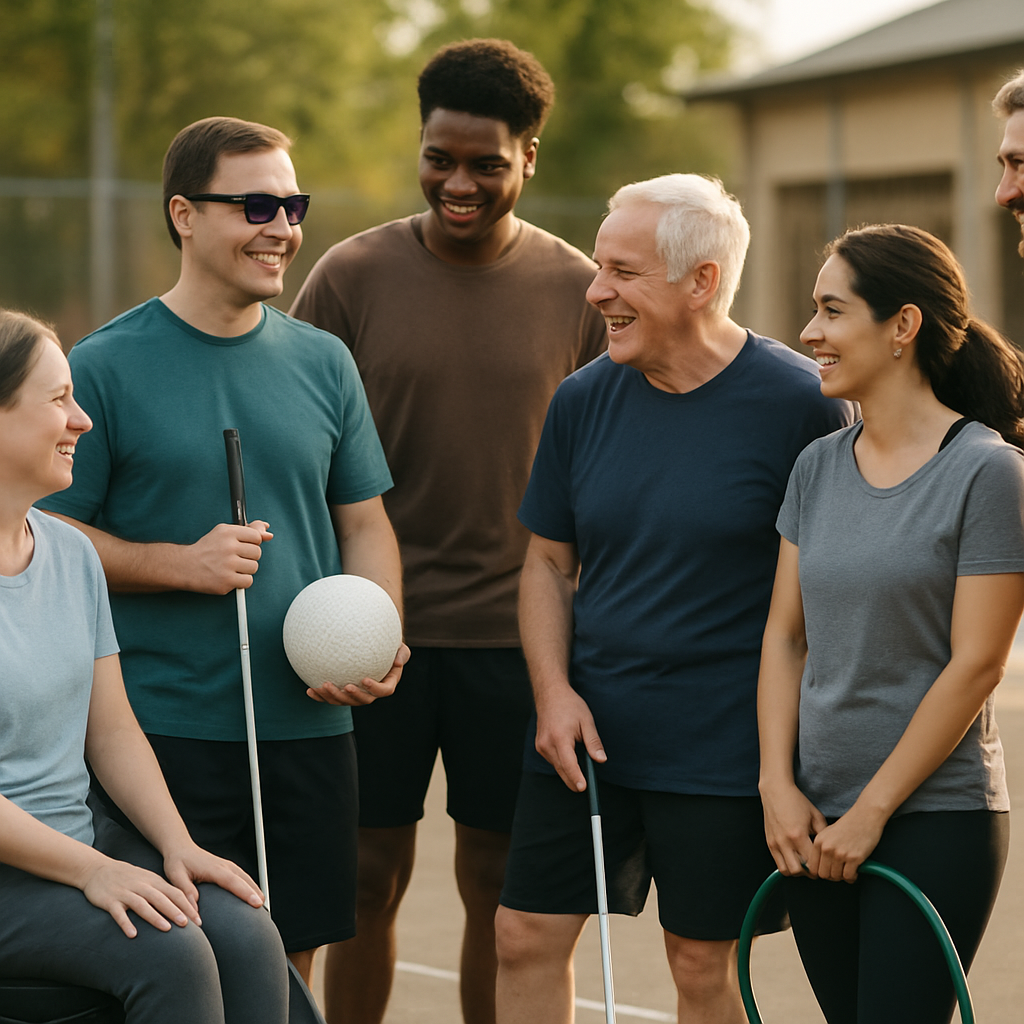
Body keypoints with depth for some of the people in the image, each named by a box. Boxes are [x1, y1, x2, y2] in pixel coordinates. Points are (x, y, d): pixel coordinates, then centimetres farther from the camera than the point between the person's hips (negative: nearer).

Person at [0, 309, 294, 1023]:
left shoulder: (72, 554, 11)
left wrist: (177, 844, -1)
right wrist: (92, 871, -18)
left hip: (82, 836, 7)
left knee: (249, 938, -18)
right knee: (170, 955, -28)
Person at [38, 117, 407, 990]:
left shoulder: (323, 362, 10)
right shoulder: (106, 366, -3)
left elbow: (366, 525, 14)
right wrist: (183, 563, -16)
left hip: (309, 723, 4)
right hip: (164, 728, -4)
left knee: (288, 960, 9)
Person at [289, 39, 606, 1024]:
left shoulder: (577, 292, 1)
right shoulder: (351, 276, -2)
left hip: (516, 632, 1)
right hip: (377, 631, 0)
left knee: (500, 886, 7)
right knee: (369, 876, 6)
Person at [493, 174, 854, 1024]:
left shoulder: (801, 403, -11)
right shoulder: (583, 400, 4)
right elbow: (549, 564, 11)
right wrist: (554, 693, -4)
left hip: (726, 752, -4)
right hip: (585, 732, 5)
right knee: (526, 939, 5)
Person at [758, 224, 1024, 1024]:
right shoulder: (819, 468, 9)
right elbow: (785, 635, 11)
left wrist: (871, 810, -11)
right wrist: (778, 785, -1)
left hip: (938, 816, -5)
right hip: (819, 822, 6)